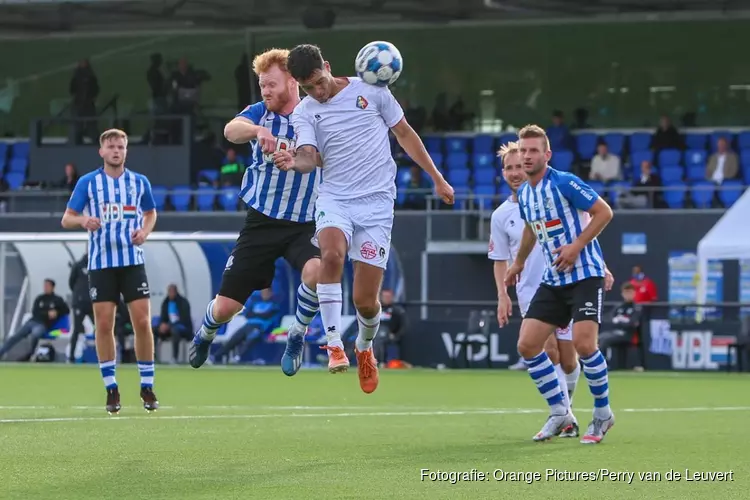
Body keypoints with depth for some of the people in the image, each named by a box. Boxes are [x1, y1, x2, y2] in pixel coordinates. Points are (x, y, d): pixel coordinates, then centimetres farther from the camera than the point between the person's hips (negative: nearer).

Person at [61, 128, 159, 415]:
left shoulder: (139, 182, 7)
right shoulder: (88, 183, 2)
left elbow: (151, 213, 21)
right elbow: (66, 219, 2)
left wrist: (145, 231, -1)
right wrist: (82, 221, -21)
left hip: (133, 261, 1)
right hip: (100, 263, -1)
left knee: (142, 322, -6)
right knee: (103, 325, -3)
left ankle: (147, 388, 5)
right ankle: (111, 389, 7)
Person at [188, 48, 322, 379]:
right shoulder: (259, 114, -2)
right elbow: (231, 130, -24)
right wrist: (258, 130, -46)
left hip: (304, 225, -1)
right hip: (261, 222, 1)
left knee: (317, 270, -34)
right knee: (226, 306, 5)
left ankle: (297, 336, -6)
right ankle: (204, 336, 42)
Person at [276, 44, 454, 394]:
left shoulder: (371, 91, 2)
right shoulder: (304, 113, 5)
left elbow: (405, 134, 12)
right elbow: (311, 156, -10)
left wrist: (437, 179, 13)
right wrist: (295, 162, -34)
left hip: (377, 203, -1)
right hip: (334, 198, 1)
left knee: (365, 300, -4)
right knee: (331, 254, -34)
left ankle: (365, 348, 30)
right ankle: (334, 344, -27)